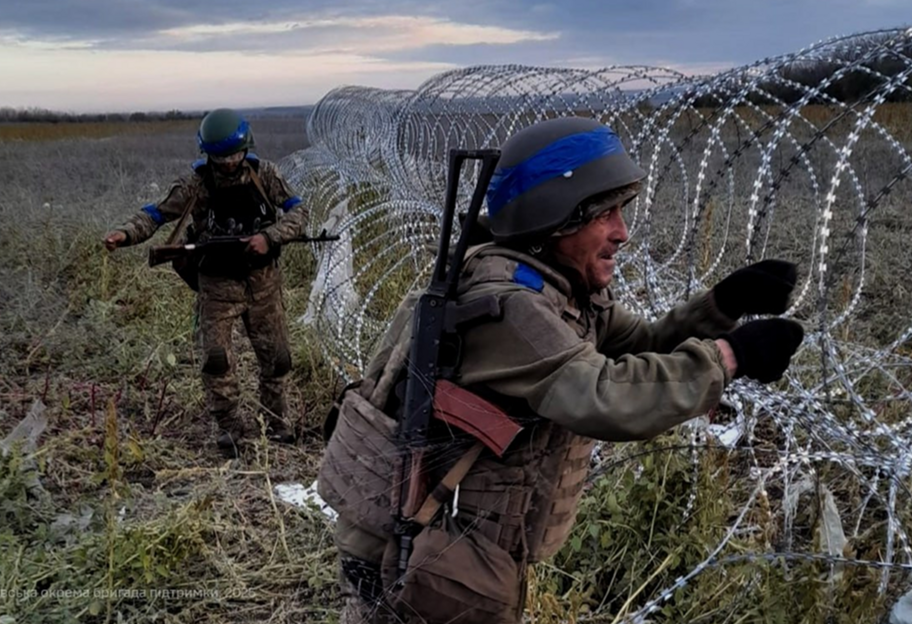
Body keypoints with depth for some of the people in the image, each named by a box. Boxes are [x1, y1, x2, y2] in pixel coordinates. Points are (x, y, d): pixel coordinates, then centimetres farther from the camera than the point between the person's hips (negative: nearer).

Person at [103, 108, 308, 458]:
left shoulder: (265, 174, -7)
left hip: (262, 279, 2)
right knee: (216, 358, -8)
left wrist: (269, 237, -24)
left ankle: (275, 421, 26)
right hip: (217, 282, -1)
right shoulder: (197, 184, -10)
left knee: (276, 356, 6)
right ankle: (228, 427, 11)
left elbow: (297, 212, -7)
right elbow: (157, 214, -11)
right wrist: (125, 234, -29)